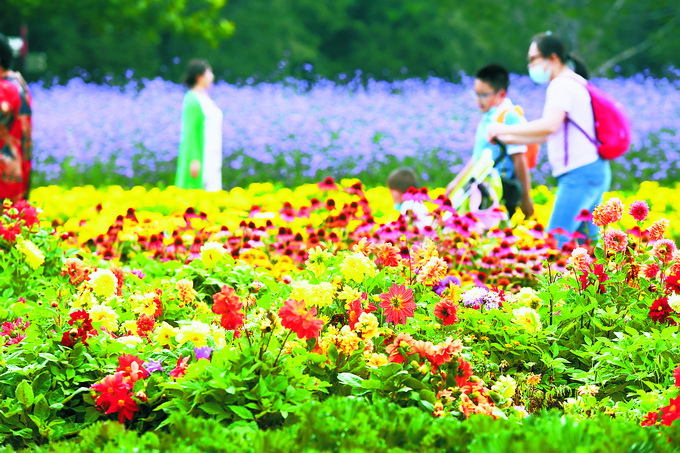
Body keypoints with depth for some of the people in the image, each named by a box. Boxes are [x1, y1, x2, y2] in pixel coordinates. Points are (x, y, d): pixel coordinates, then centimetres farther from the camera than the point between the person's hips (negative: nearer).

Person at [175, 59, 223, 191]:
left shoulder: (205, 99, 15)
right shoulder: (192, 99, -11)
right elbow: (189, 130, -16)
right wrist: (194, 160, -22)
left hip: (211, 158, 9)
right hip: (199, 156, -9)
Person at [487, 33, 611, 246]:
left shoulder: (562, 85, -11)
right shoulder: (573, 82, 22)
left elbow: (549, 125, -28)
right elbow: (549, 133, 26)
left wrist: (506, 129, -20)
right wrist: (509, 139, 19)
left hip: (579, 174, -11)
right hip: (594, 172, 11)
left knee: (557, 239, -13)